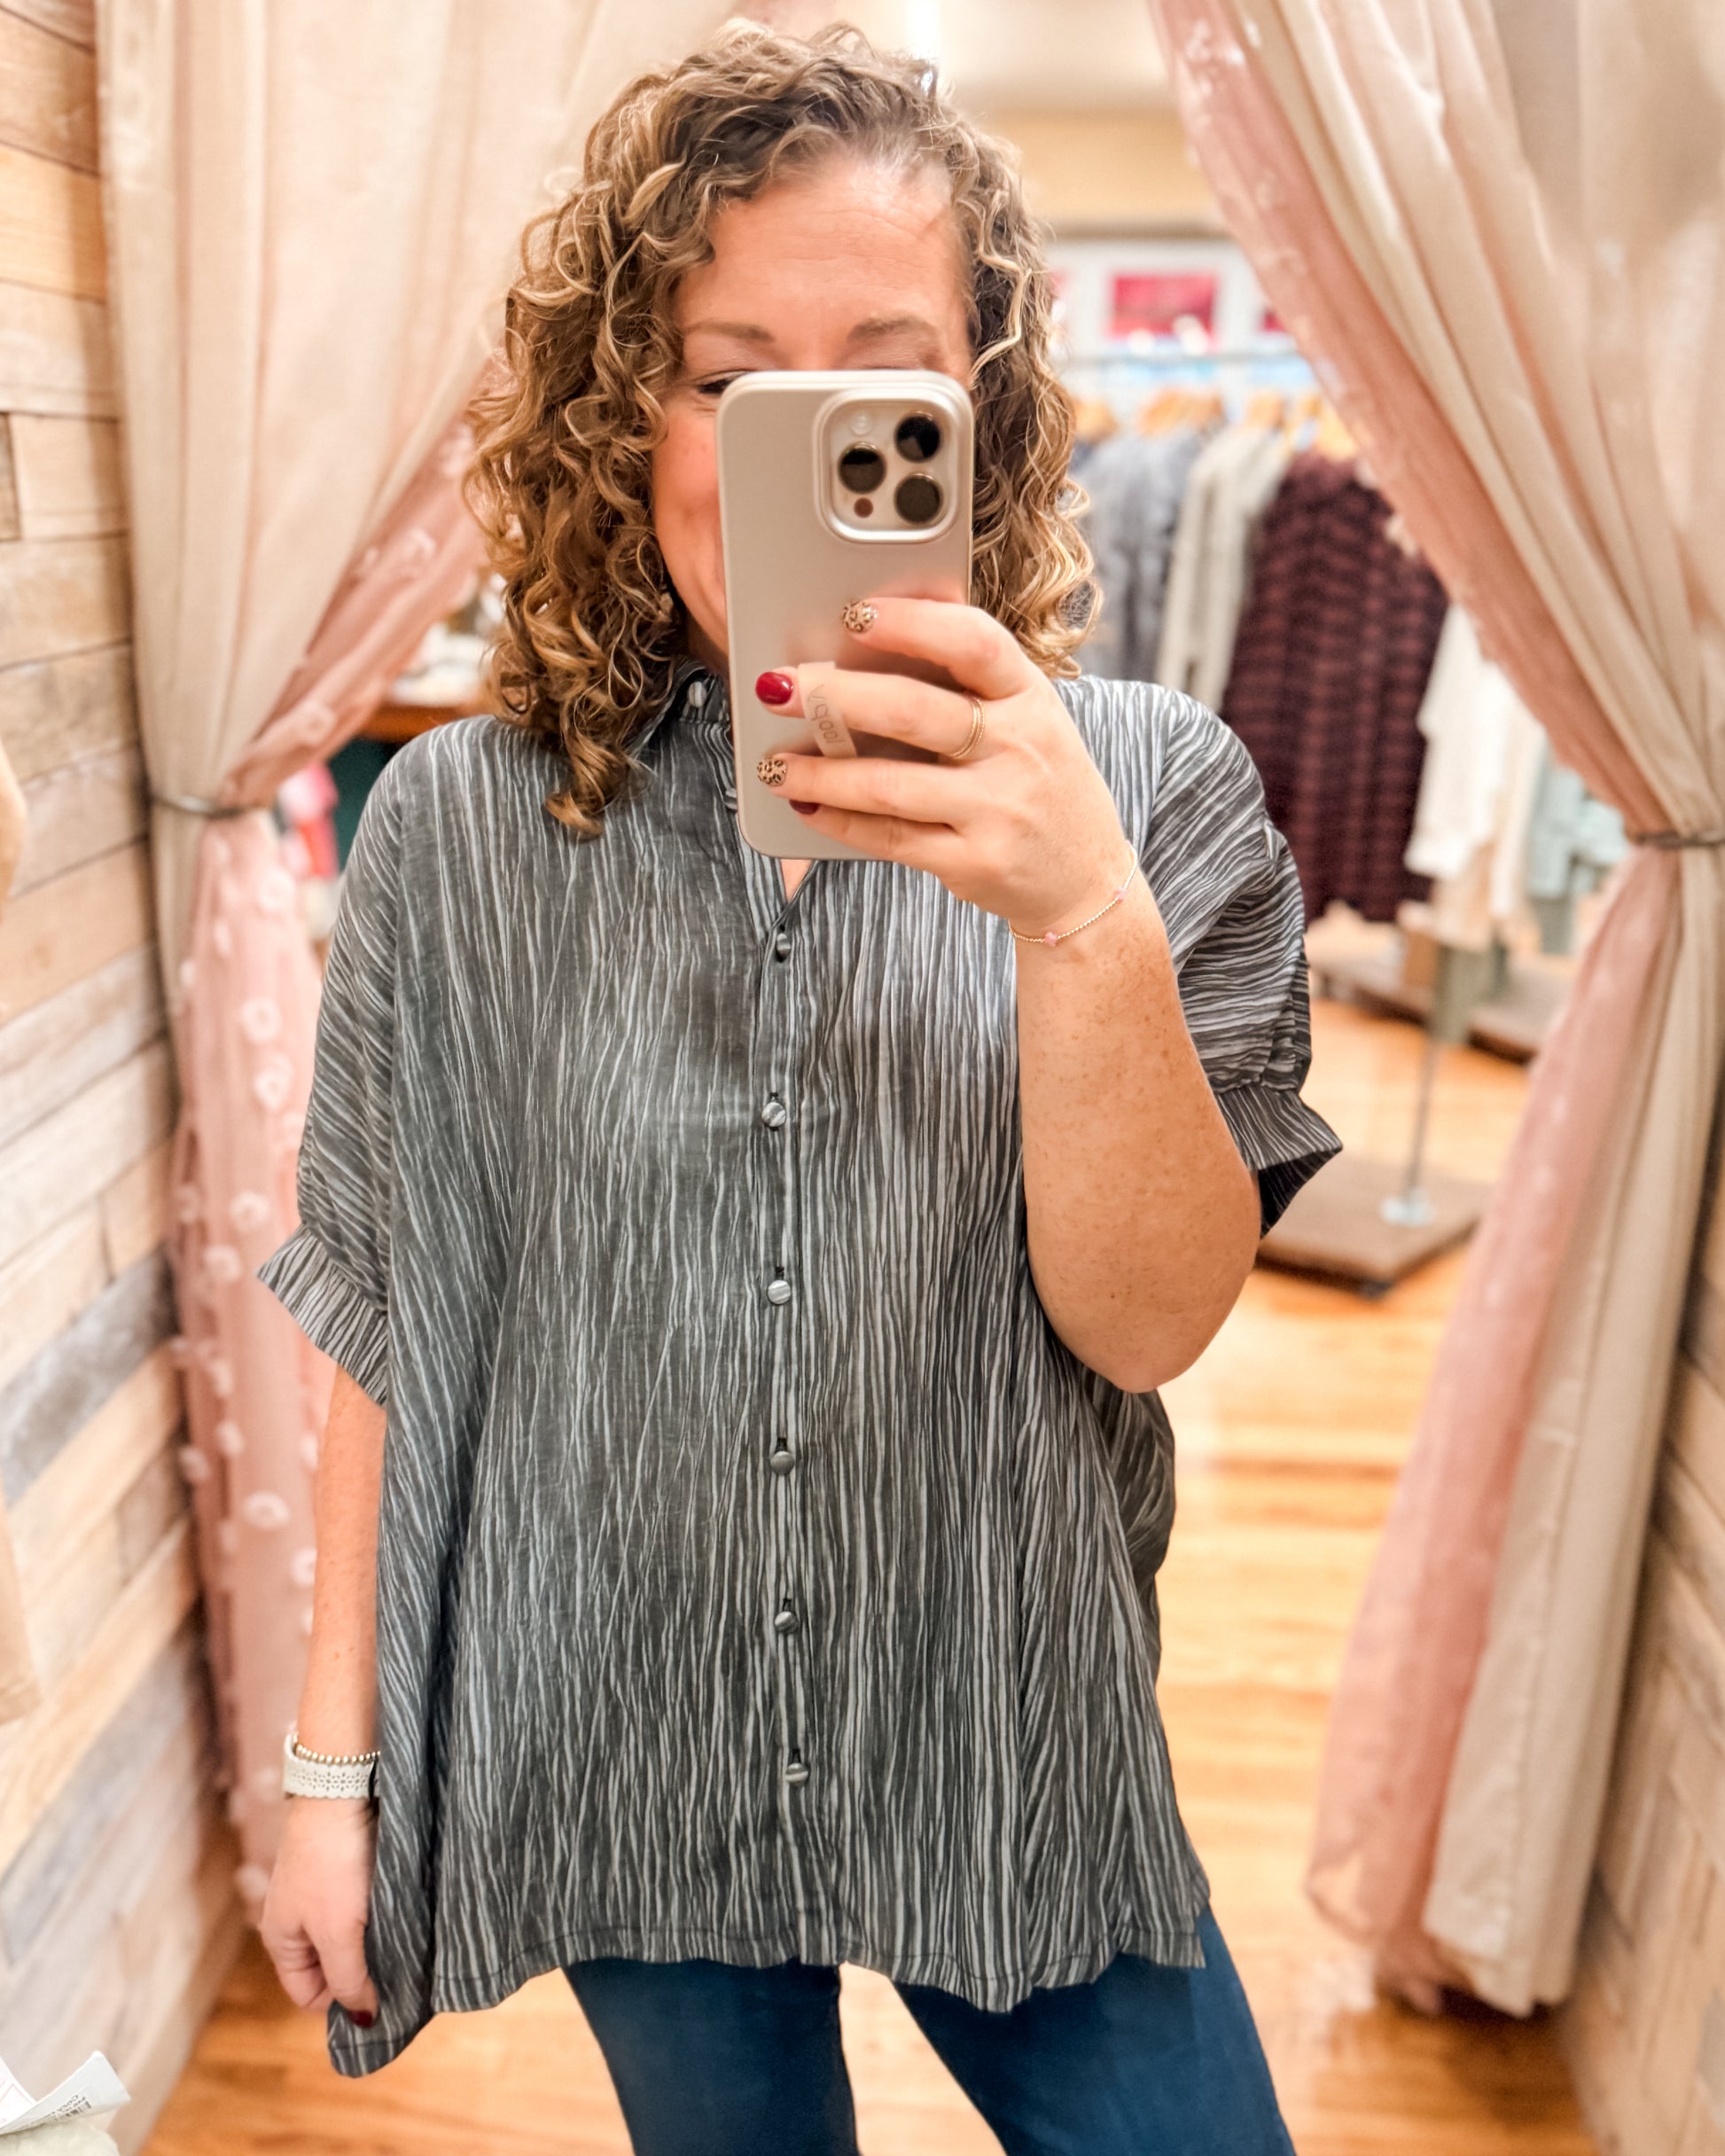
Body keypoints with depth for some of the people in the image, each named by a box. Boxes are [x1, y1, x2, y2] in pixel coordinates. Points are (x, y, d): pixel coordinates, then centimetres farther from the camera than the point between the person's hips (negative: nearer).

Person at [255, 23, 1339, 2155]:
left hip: (1012, 1761, 0)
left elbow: (1148, 1322, -15)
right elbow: (391, 1334, -3)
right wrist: (332, 1762, 1)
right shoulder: (462, 826, -9)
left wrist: (1085, 918, -31)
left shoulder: (1149, 784, -10)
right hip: (620, 1778, 1)